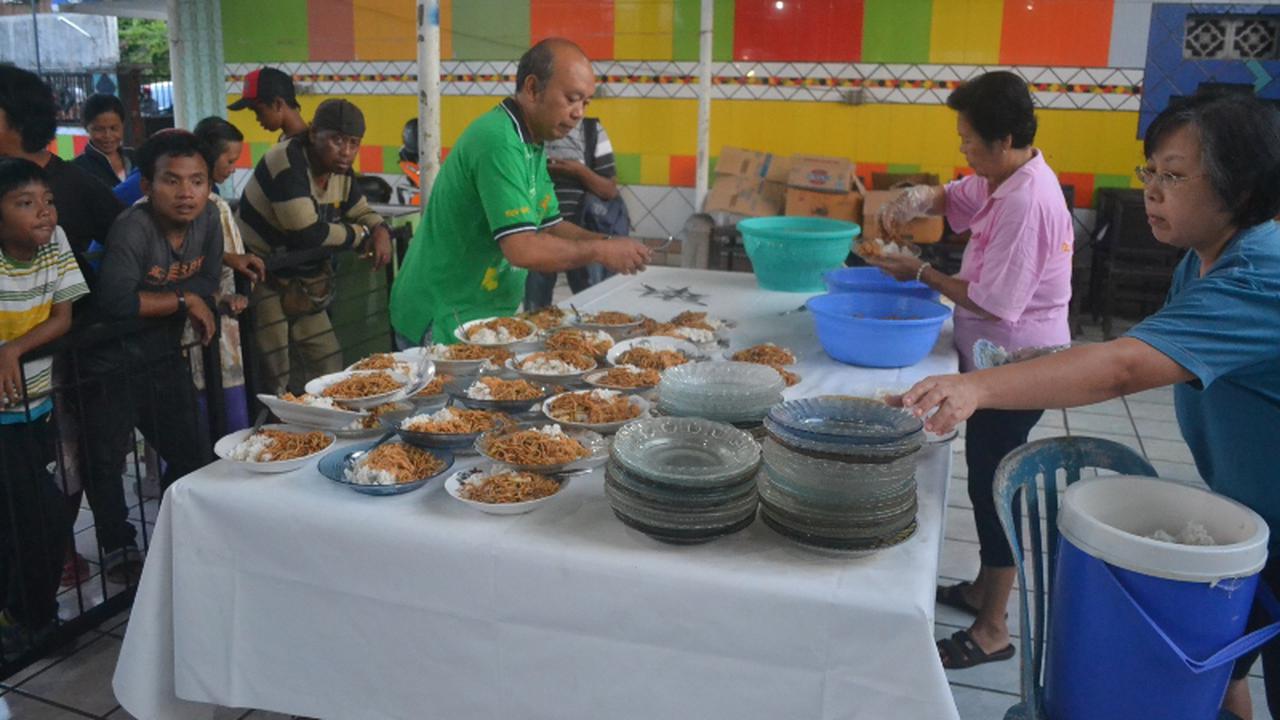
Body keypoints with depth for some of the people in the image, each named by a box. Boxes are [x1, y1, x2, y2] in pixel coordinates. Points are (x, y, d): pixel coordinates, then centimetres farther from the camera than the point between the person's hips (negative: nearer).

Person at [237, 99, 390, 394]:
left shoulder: (341, 171, 2)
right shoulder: (288, 163, -23)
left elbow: (363, 213, 15)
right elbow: (307, 233, -31)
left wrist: (381, 232, -10)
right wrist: (361, 235, -15)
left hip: (302, 283, 8)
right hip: (261, 279, -8)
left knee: (329, 367, 9)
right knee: (277, 379, -6)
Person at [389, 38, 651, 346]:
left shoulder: (532, 145, 10)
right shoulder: (499, 142, -21)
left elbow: (549, 226, 16)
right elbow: (524, 250, -28)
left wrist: (607, 243, -1)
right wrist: (600, 251, -16)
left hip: (485, 316, 9)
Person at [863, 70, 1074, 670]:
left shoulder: (1027, 202, -25)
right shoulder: (1004, 178, 4)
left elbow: (992, 303, -25)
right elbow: (953, 197, 19)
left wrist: (920, 272, -14)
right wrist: (915, 200, -4)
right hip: (998, 357, 10)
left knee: (992, 483, -1)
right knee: (985, 475, 19)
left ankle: (992, 630, 13)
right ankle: (985, 589, 37)